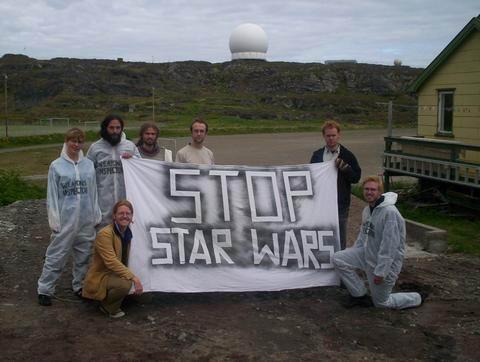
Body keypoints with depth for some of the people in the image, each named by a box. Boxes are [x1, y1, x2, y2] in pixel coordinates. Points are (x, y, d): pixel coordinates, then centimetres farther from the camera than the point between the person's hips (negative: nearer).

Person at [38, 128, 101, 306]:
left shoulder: (89, 164, 5)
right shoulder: (56, 166, -3)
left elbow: (93, 192, 9)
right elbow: (52, 195, -3)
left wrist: (96, 215, 8)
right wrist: (54, 220, -7)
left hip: (86, 220, 3)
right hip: (65, 220, -3)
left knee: (83, 256, 13)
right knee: (56, 256, 1)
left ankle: (79, 286, 28)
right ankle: (44, 290, 12)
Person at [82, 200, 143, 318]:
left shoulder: (127, 233, 4)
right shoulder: (105, 234, -22)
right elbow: (111, 262, -30)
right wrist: (133, 277, -35)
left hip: (114, 275, 9)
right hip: (99, 278, -9)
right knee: (125, 284, -33)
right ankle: (108, 307, -4)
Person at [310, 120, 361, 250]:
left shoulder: (347, 156, 0)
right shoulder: (317, 155, 8)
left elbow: (356, 177, -2)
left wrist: (344, 167, -19)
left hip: (340, 204, -3)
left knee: (340, 238, 4)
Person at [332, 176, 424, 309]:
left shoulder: (390, 212, -27)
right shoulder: (367, 210, 4)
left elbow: (389, 246, -27)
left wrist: (380, 272, -25)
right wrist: (352, 253, 11)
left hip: (384, 263, -8)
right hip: (367, 254, 8)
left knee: (381, 302, 5)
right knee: (338, 259, -6)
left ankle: (417, 299, 28)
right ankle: (359, 295, 8)